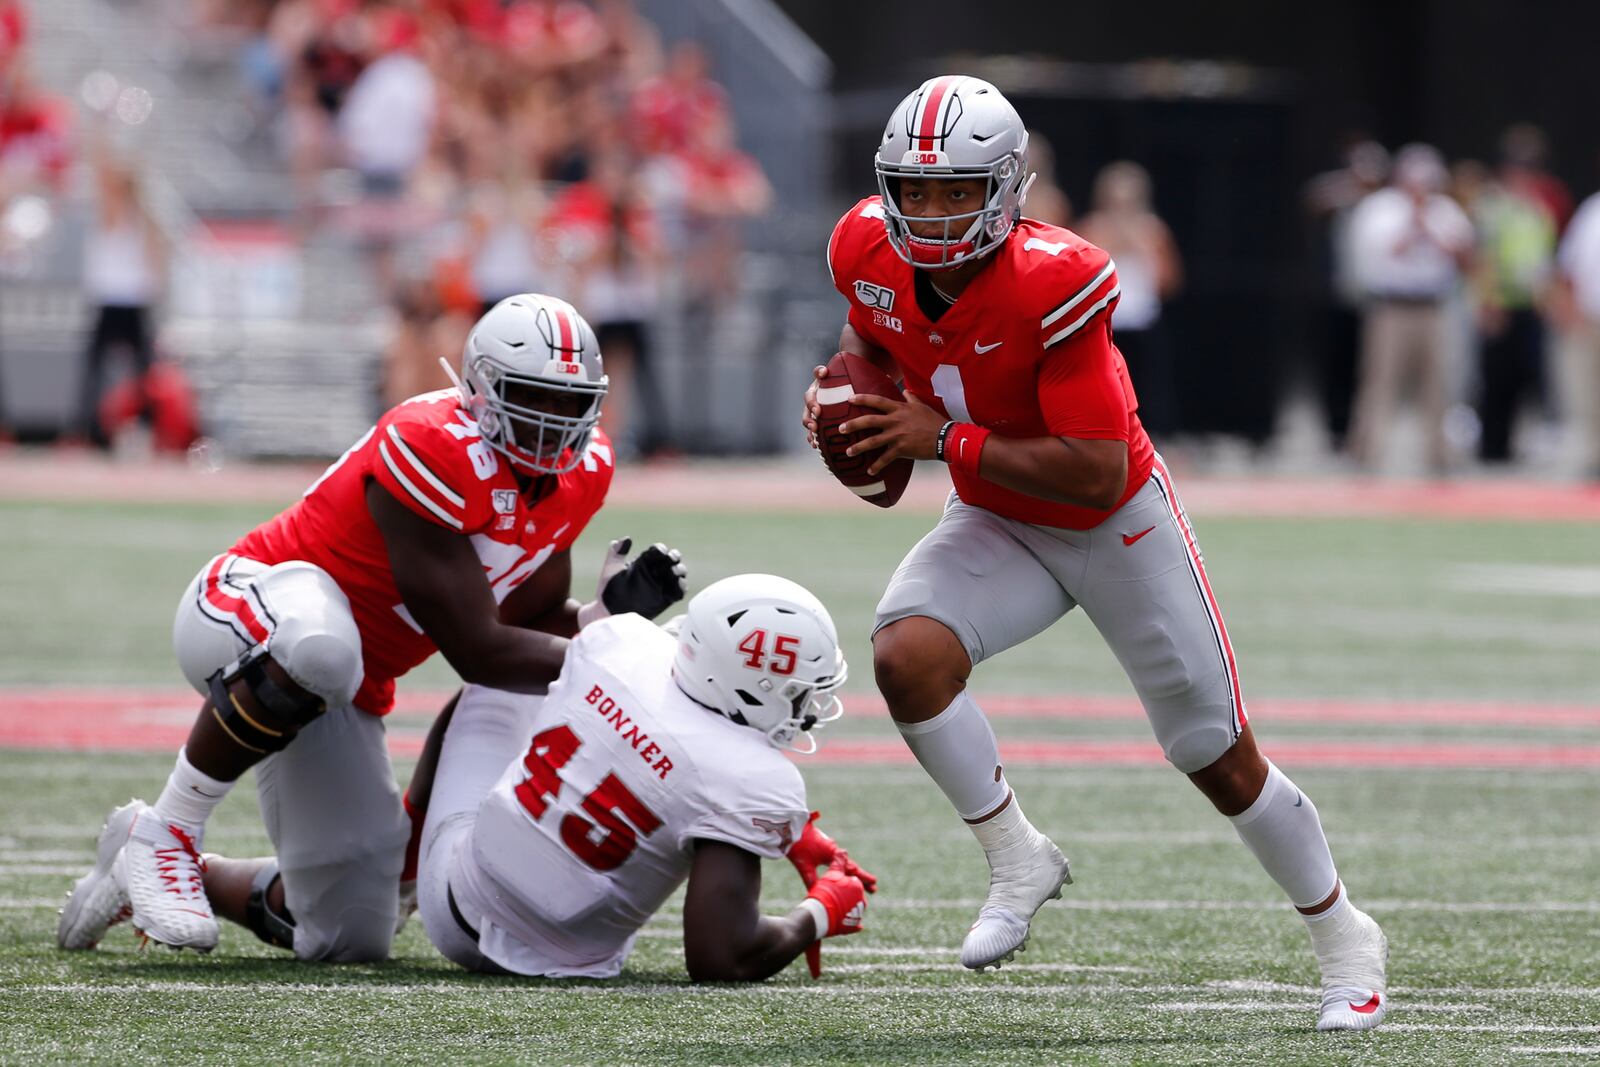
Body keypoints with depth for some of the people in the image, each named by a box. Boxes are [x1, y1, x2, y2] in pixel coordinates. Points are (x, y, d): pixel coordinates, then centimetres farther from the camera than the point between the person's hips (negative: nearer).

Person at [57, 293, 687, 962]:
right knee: (318, 647, -47)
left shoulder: (579, 471, -3)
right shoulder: (433, 451, -29)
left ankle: (186, 880, 33)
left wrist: (611, 611, -15)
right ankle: (166, 834, -25)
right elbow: (477, 653, -26)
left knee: (352, 934, 5)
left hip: (347, 694, 8)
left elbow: (533, 629, 4)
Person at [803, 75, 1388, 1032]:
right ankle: (1018, 860, -4)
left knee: (1222, 761, 5)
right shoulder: (872, 254, -15)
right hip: (998, 526, 5)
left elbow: (1097, 475, -33)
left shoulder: (1052, 284, -34)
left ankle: (1344, 937, 28)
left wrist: (944, 439, -34)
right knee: (906, 657, -26)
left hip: (1118, 524, -4)